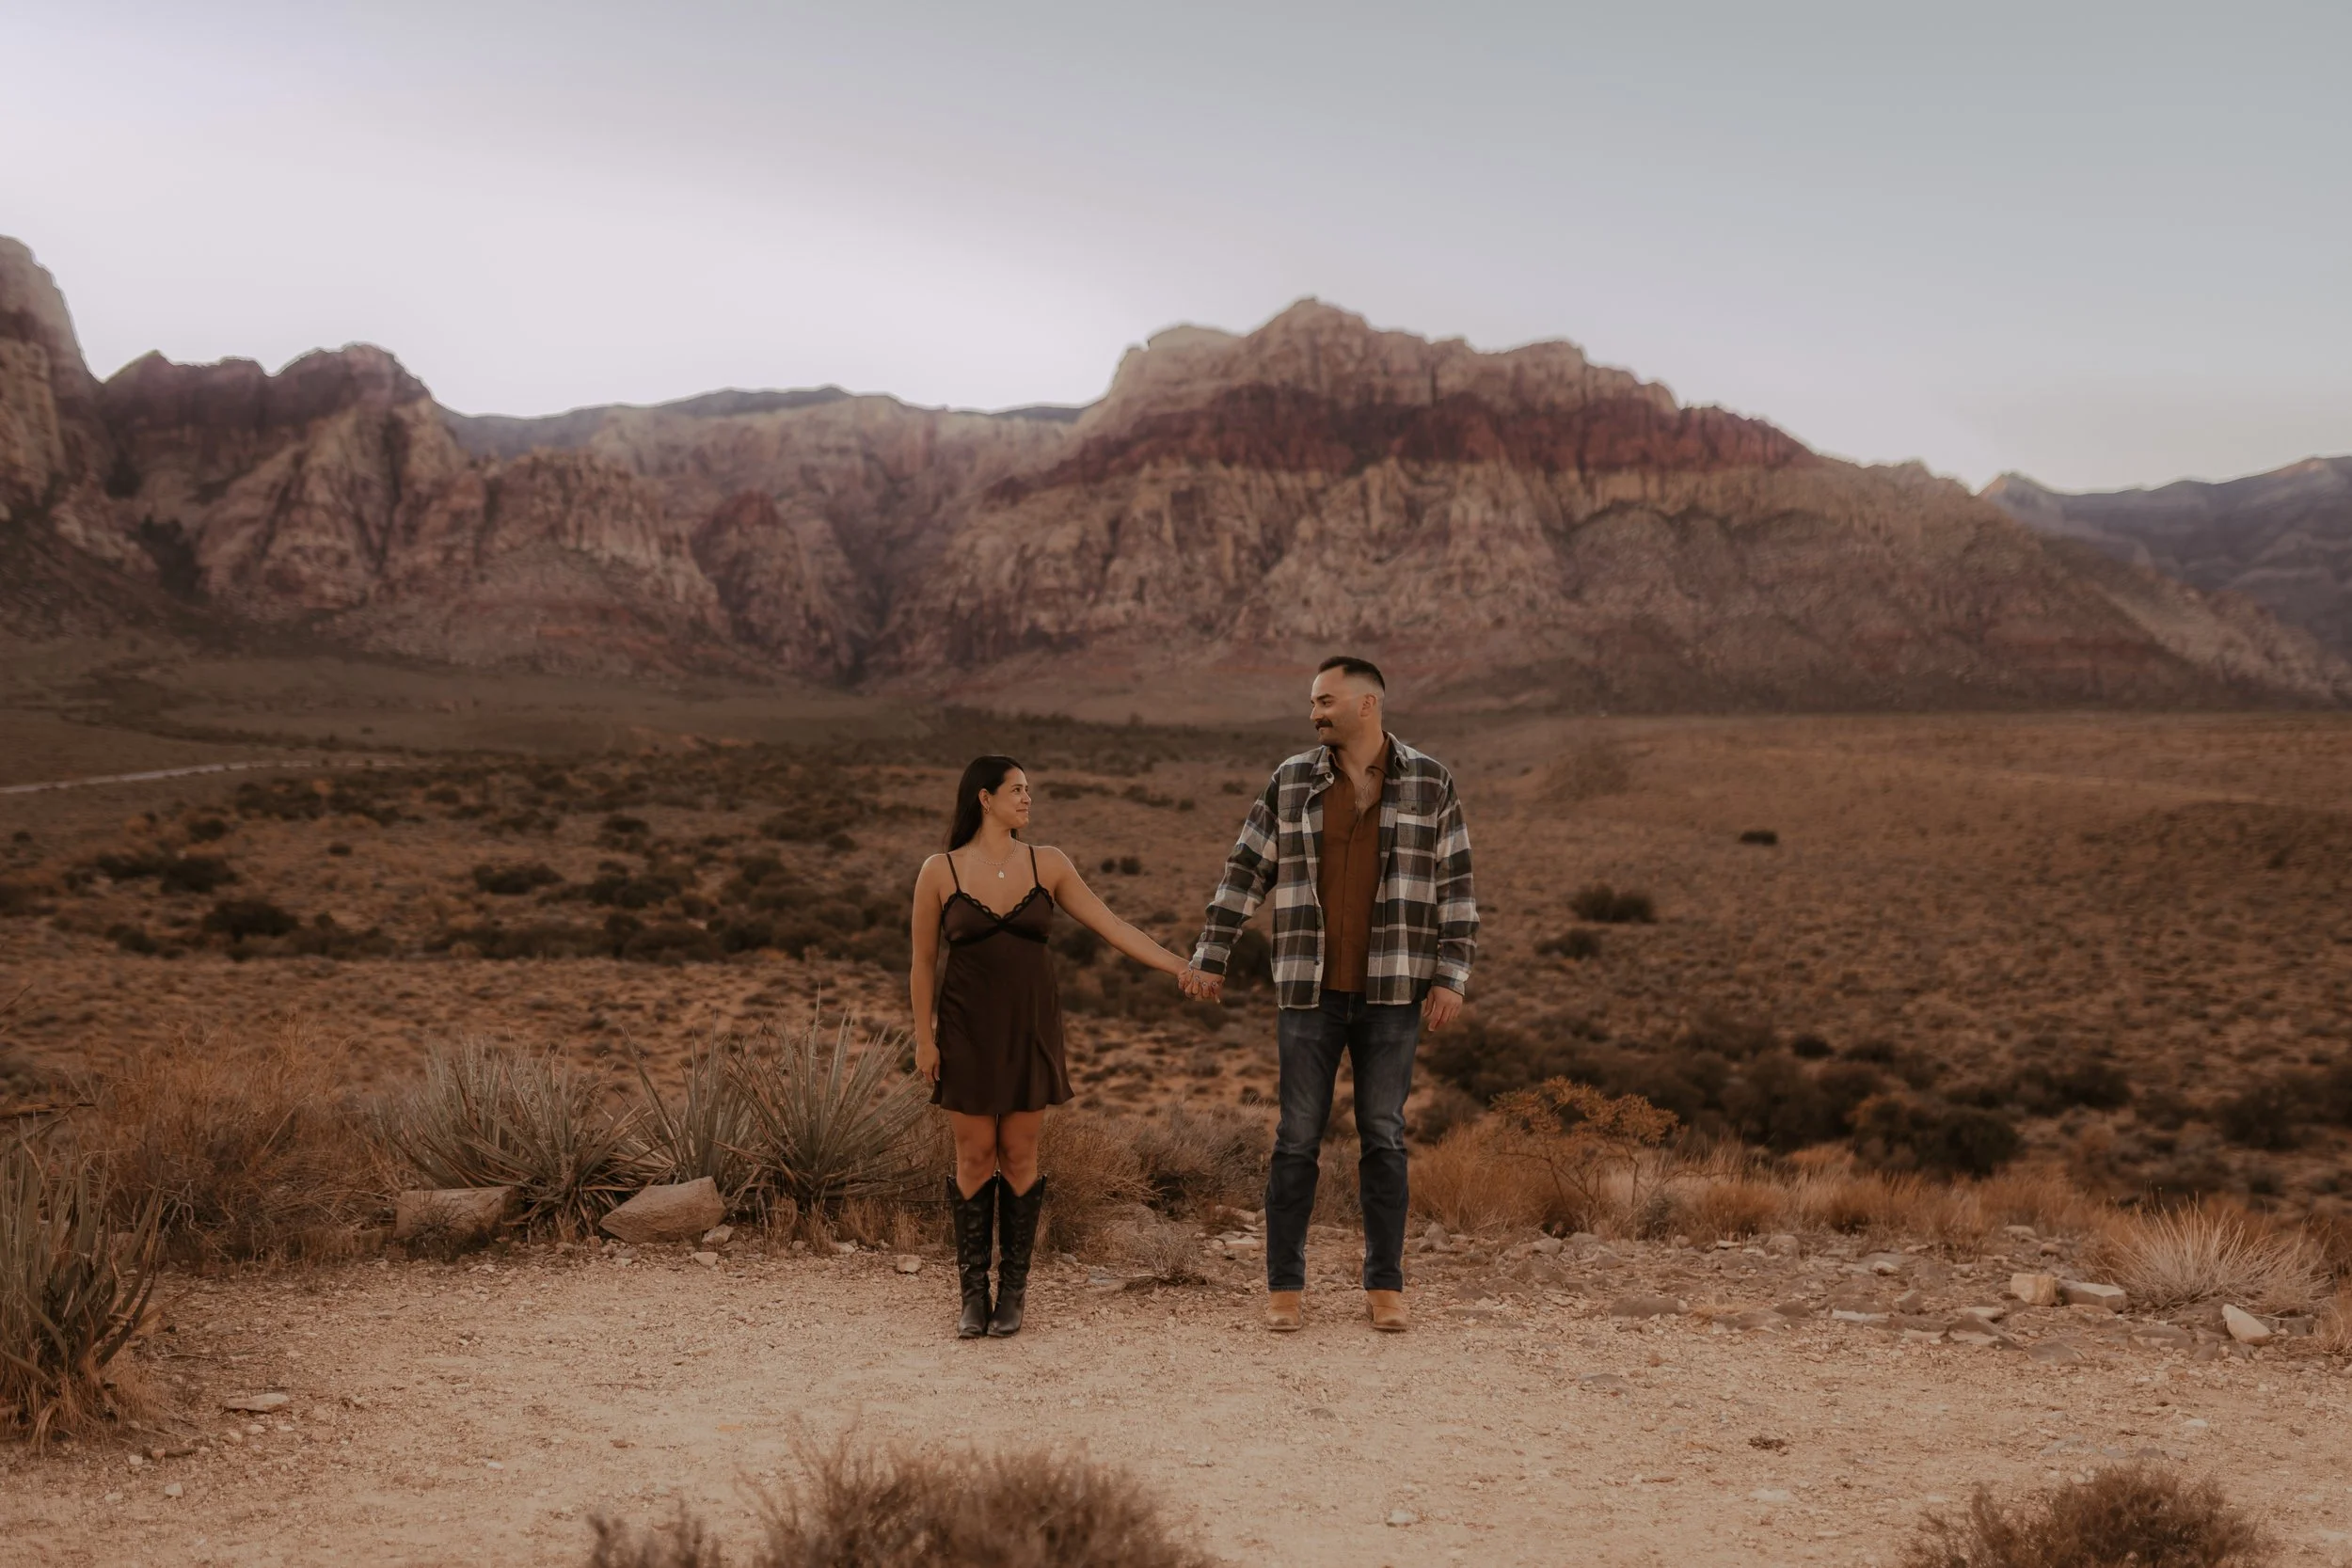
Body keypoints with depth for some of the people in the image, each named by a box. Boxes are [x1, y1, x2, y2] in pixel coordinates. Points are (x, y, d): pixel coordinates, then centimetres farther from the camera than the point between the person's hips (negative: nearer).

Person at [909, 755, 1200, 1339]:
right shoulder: (940, 873, -2)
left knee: (1019, 1156, 3)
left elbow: (1111, 926, 1)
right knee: (975, 1155, 0)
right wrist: (923, 1037, -1)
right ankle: (973, 1295, 9)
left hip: (1030, 1029, 1)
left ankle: (1012, 1293, 11)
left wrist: (1178, 966, -6)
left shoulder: (1047, 865, 3)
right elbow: (923, 961, 3)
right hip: (967, 1030, -1)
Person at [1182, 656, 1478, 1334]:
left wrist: (1451, 976, -5)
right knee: (1298, 1138, 2)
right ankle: (1284, 1287, 11)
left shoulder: (1429, 783, 1)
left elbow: (1455, 885, 2)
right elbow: (1244, 872, 7)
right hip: (1309, 992, 1)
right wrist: (1209, 958, 4)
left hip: (1393, 993, -1)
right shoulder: (1291, 782, 4)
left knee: (1383, 1137, 4)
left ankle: (1385, 1288, 12)